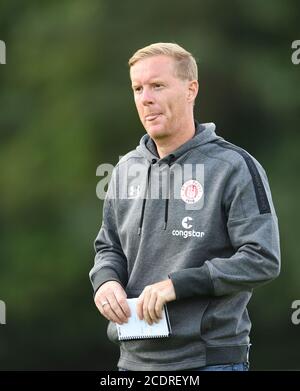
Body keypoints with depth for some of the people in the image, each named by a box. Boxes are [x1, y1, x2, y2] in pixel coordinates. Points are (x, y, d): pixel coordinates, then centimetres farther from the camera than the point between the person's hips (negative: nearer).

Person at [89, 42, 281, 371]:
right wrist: (106, 280, -3)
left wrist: (177, 284, -18)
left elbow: (263, 260, -13)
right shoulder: (127, 169, 12)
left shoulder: (235, 167, -7)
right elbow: (109, 246, 21)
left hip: (210, 358, -6)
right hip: (136, 358, 6)